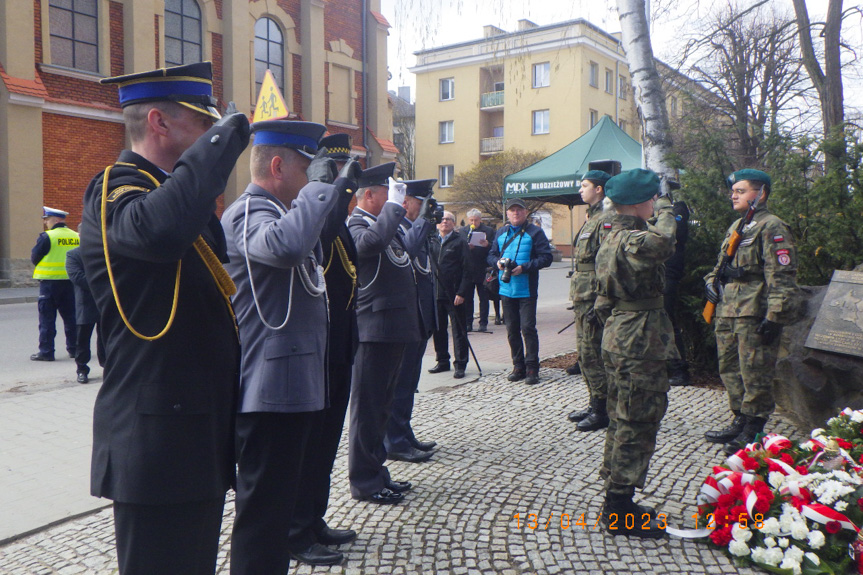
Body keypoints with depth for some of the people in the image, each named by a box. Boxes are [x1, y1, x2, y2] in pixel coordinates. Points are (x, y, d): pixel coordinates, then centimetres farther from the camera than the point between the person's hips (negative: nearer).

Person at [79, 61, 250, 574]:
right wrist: (228, 134, -27)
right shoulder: (115, 190, -13)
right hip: (157, 440, -9)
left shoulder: (175, 190, 16)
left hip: (203, 431, 9)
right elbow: (161, 229, -39)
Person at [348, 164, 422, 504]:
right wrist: (395, 205, -24)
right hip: (374, 331, -10)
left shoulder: (386, 222, 18)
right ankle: (365, 482, 10)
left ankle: (376, 472, 29)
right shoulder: (356, 224, -11)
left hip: (394, 331, 10)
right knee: (368, 406, 0)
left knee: (381, 405, 17)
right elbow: (373, 241, -34)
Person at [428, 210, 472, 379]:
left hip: (453, 294, -4)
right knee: (438, 329, 11)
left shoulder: (460, 242, -1)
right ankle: (442, 361, 23)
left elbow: (466, 269, -5)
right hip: (435, 293, 5)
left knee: (458, 330, 1)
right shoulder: (432, 241, 11)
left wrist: (462, 292, -13)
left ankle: (460, 365, 7)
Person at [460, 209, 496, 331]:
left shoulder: (489, 230, 4)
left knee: (484, 298, 4)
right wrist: (466, 247, -16)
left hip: (483, 270, -1)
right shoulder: (462, 231, 10)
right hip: (466, 270, 2)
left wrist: (487, 245, -22)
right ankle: (468, 323, 12)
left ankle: (483, 323, 10)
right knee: (467, 298, 5)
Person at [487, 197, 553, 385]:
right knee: (512, 329, 10)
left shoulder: (535, 232, -3)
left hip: (526, 290, -5)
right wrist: (498, 262, -5)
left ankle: (532, 367, 3)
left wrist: (524, 267, -19)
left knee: (528, 328, -6)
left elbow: (546, 258, -8)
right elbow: (491, 255, 18)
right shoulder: (501, 233, 14)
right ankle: (518, 366, 20)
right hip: (506, 290, 5)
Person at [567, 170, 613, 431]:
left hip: (593, 300, -10)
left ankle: (602, 412, 6)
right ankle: (595, 405, 27)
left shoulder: (606, 220, -14)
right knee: (585, 354, 16)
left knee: (593, 356, -4)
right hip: (582, 299, 10)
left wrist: (597, 303, -23)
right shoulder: (591, 219, 18)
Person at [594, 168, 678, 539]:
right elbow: (664, 243, -40)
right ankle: (619, 512, 7)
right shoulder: (634, 241, -18)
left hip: (616, 338, 10)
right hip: (640, 342, -10)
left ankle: (617, 504, 28)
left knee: (621, 421, 17)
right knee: (637, 425, -2)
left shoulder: (610, 240, 13)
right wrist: (665, 212, -20)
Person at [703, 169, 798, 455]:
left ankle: (752, 431, 10)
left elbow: (782, 277, -16)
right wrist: (712, 280, 9)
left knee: (755, 376, -1)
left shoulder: (771, 227, -10)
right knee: (730, 370, 16)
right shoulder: (736, 226, 18)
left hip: (754, 316, -9)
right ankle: (740, 422, 29)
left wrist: (775, 316, -20)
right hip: (727, 313, 9)